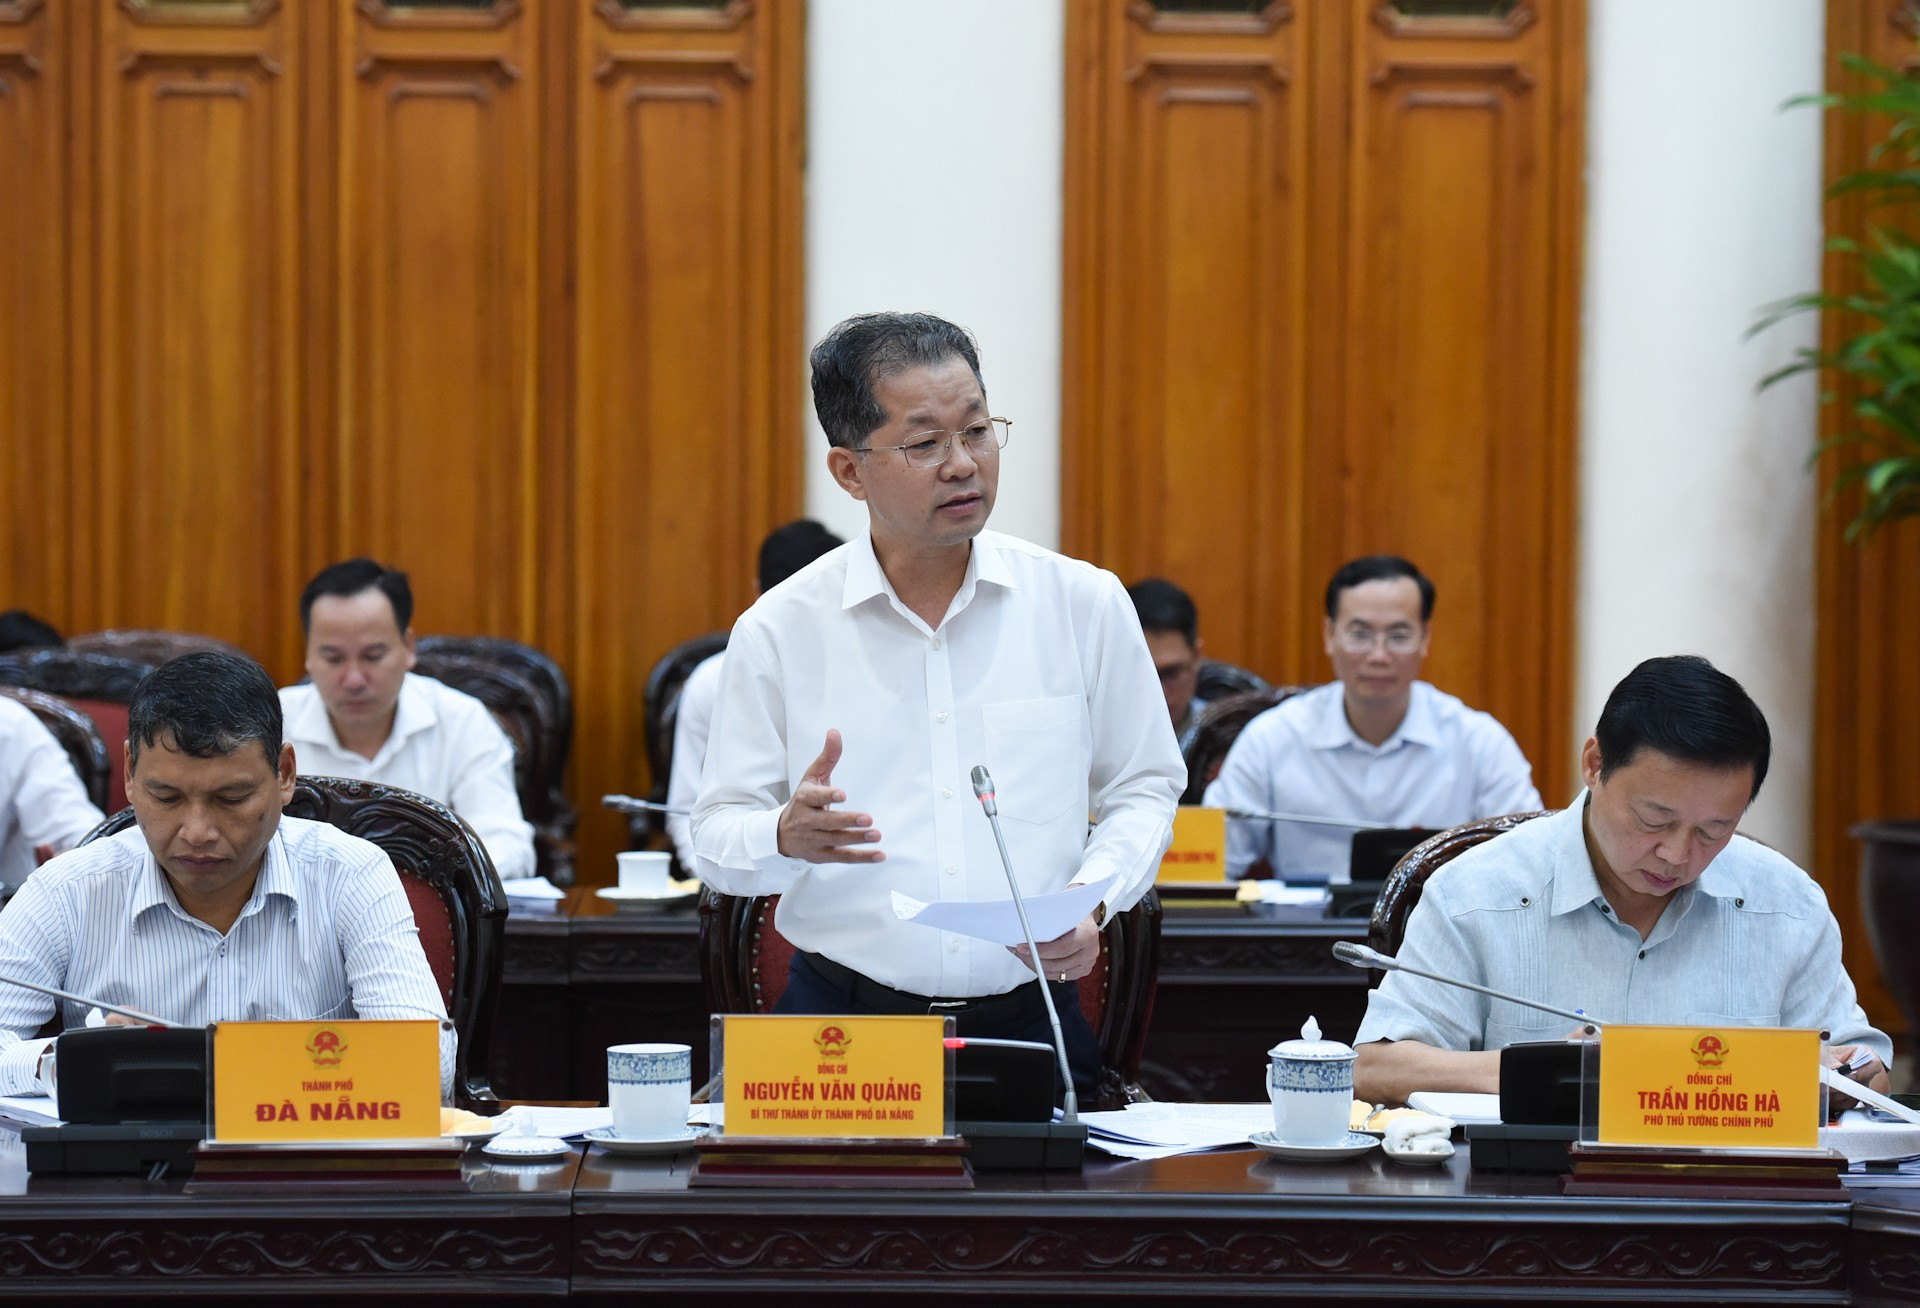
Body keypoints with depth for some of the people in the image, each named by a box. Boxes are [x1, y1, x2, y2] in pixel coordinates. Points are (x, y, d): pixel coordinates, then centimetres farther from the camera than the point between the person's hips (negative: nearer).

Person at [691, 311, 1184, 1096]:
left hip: (1030, 1025, 1)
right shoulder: (779, 630, 3)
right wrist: (787, 837, -15)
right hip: (842, 1024, -1)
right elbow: (718, 836, 7)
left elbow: (1142, 789, 15)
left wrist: (1092, 899, -4)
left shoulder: (1085, 605, 7)